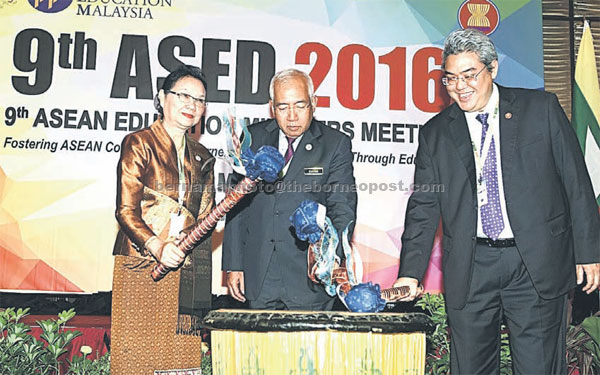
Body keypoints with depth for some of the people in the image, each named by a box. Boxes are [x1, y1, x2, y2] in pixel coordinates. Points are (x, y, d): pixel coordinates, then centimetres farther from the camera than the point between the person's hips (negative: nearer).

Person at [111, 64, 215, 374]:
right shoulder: (138, 144, 2)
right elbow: (126, 210, -6)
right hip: (141, 265, -4)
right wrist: (156, 246, -21)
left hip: (184, 270, 4)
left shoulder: (202, 158, 16)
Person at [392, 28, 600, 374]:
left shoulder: (541, 108, 4)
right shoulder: (435, 134, 7)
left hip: (538, 265, -1)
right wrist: (410, 273, -5)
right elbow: (424, 208, 5)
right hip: (470, 270, 2)